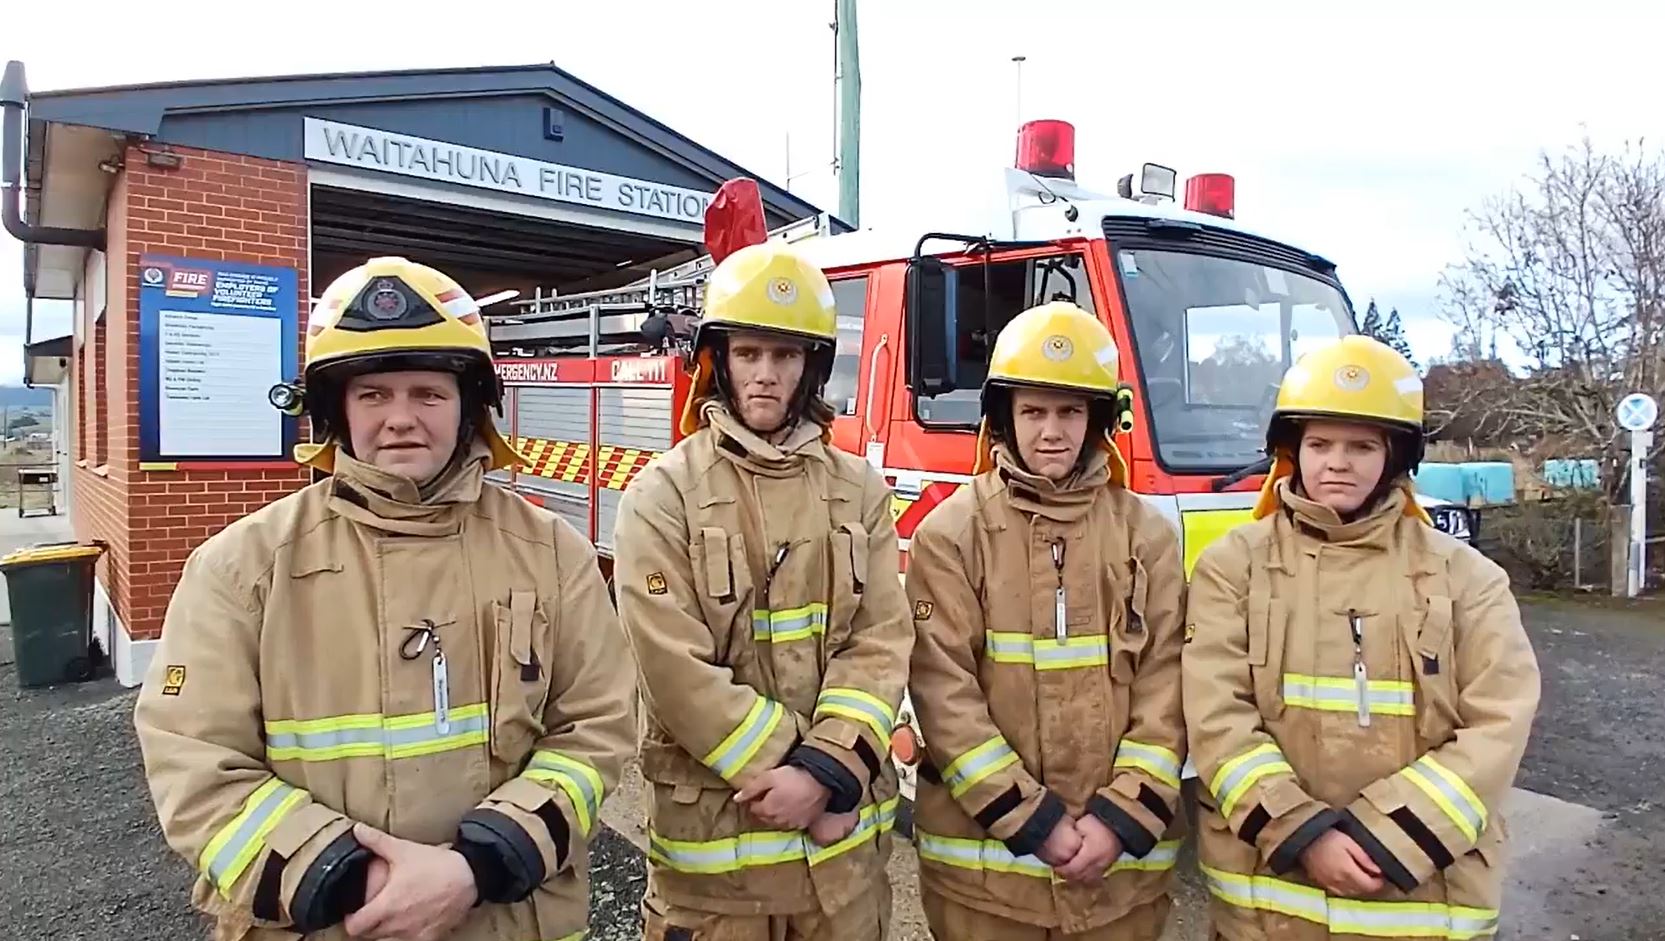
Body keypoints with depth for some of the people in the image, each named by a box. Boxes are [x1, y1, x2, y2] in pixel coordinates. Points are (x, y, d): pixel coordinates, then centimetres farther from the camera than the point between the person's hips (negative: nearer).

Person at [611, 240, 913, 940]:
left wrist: (824, 770, -15)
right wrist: (791, 773, -13)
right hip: (712, 830, -3)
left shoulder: (859, 490, 2)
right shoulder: (663, 495, -8)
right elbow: (676, 670, -14)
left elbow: (881, 644, -3)